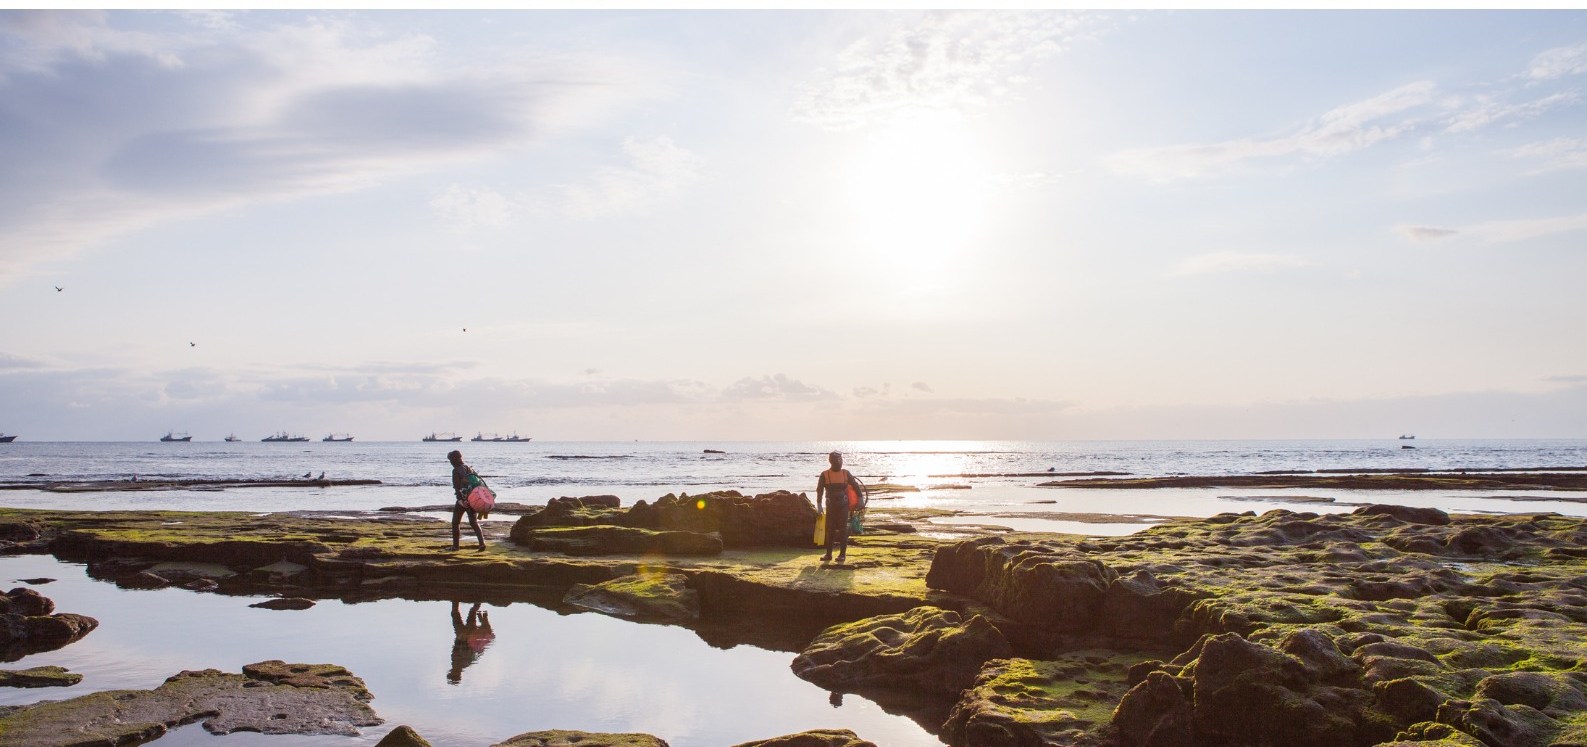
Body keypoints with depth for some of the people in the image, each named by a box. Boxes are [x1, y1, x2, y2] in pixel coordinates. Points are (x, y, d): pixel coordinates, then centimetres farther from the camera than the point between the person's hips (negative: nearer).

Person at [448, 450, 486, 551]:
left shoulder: (456, 470, -6)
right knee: (474, 522, 10)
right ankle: (482, 543, -6)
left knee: (455, 522, 11)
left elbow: (457, 487, -17)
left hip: (462, 500, -6)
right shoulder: (470, 469, 14)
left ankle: (455, 545, 13)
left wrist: (460, 500, -25)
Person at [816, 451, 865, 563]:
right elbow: (819, 491, 1)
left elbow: (856, 486, 8)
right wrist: (819, 505, -2)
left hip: (843, 506, 0)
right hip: (830, 506, 1)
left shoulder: (846, 473, 1)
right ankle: (828, 554, 9)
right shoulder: (825, 475, -2)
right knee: (830, 530, 3)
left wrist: (860, 499, 5)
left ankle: (842, 554, 3)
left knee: (843, 530, -1)